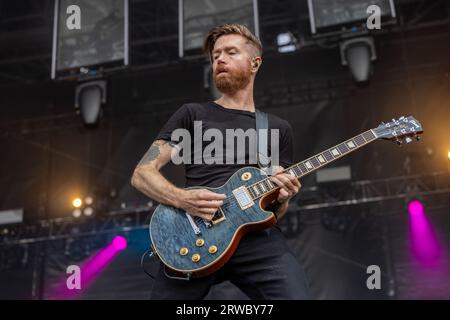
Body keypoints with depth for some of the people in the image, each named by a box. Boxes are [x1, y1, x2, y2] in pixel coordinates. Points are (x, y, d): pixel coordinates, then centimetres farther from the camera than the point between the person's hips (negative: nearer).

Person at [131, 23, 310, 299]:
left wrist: (282, 198, -3)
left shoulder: (279, 129, 21)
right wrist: (182, 198, -12)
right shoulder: (193, 114, 15)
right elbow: (142, 173, 7)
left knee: (295, 294, -22)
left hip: (256, 234, 1)